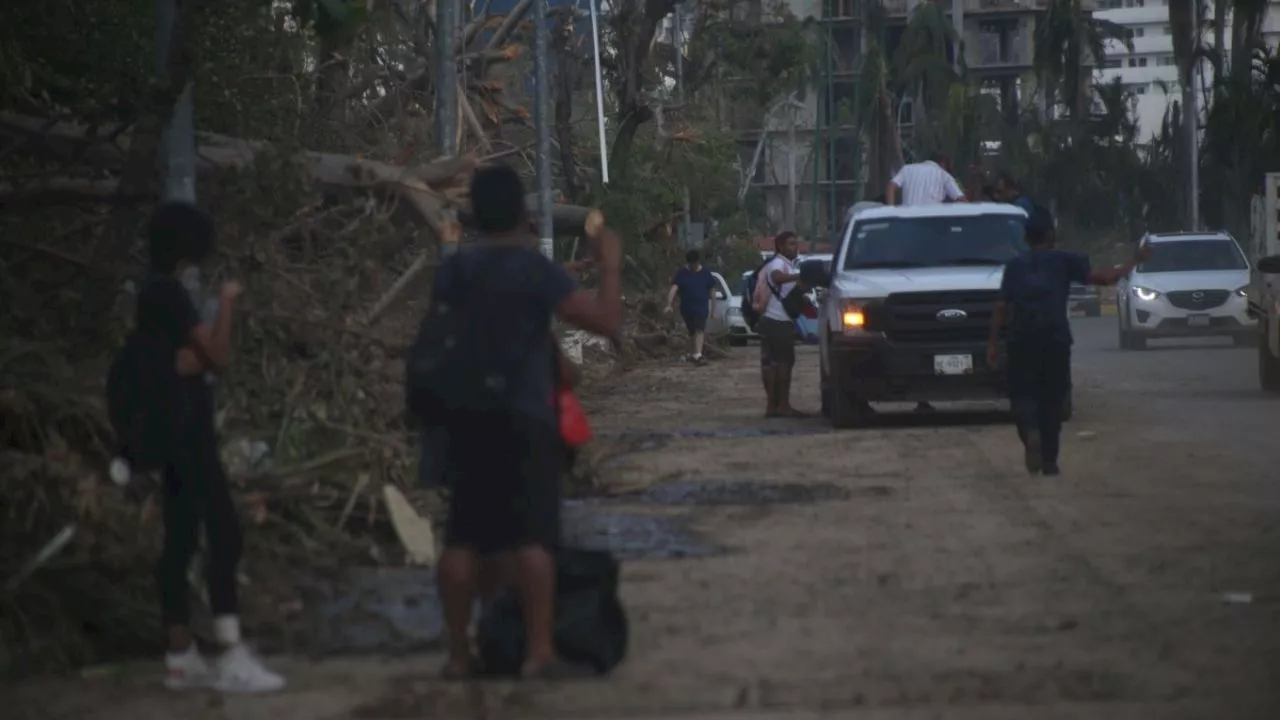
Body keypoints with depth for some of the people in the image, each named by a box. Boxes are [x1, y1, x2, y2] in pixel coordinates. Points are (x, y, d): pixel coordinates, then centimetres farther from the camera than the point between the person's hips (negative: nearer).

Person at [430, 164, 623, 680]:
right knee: (531, 536, -7)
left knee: (464, 538, 6)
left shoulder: (451, 271, 7)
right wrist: (609, 268, 0)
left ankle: (459, 652, 7)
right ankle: (539, 651, -11)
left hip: (466, 419, 6)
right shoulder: (532, 268, -10)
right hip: (522, 419, -5)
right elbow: (606, 321, -13)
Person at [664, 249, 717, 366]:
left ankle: (698, 355, -27)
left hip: (701, 308, -1)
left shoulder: (705, 274, 2)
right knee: (692, 332, 12)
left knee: (699, 330, -17)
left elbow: (712, 292, 7)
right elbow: (673, 290, -10)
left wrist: (713, 309, 4)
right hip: (686, 308, 1)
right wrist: (669, 305, -23)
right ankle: (692, 354, 29)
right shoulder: (681, 274, 0)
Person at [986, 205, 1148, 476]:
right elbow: (1102, 277, 0)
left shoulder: (1015, 266, 10)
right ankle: (1049, 460, 9)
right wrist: (1133, 263, 13)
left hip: (1021, 340, 0)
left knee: (1023, 393, 7)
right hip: (1055, 339, 0)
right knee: (1051, 398, 10)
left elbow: (1002, 307, 2)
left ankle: (1031, 432, -25)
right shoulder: (1063, 261, 6)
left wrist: (993, 342, 4)